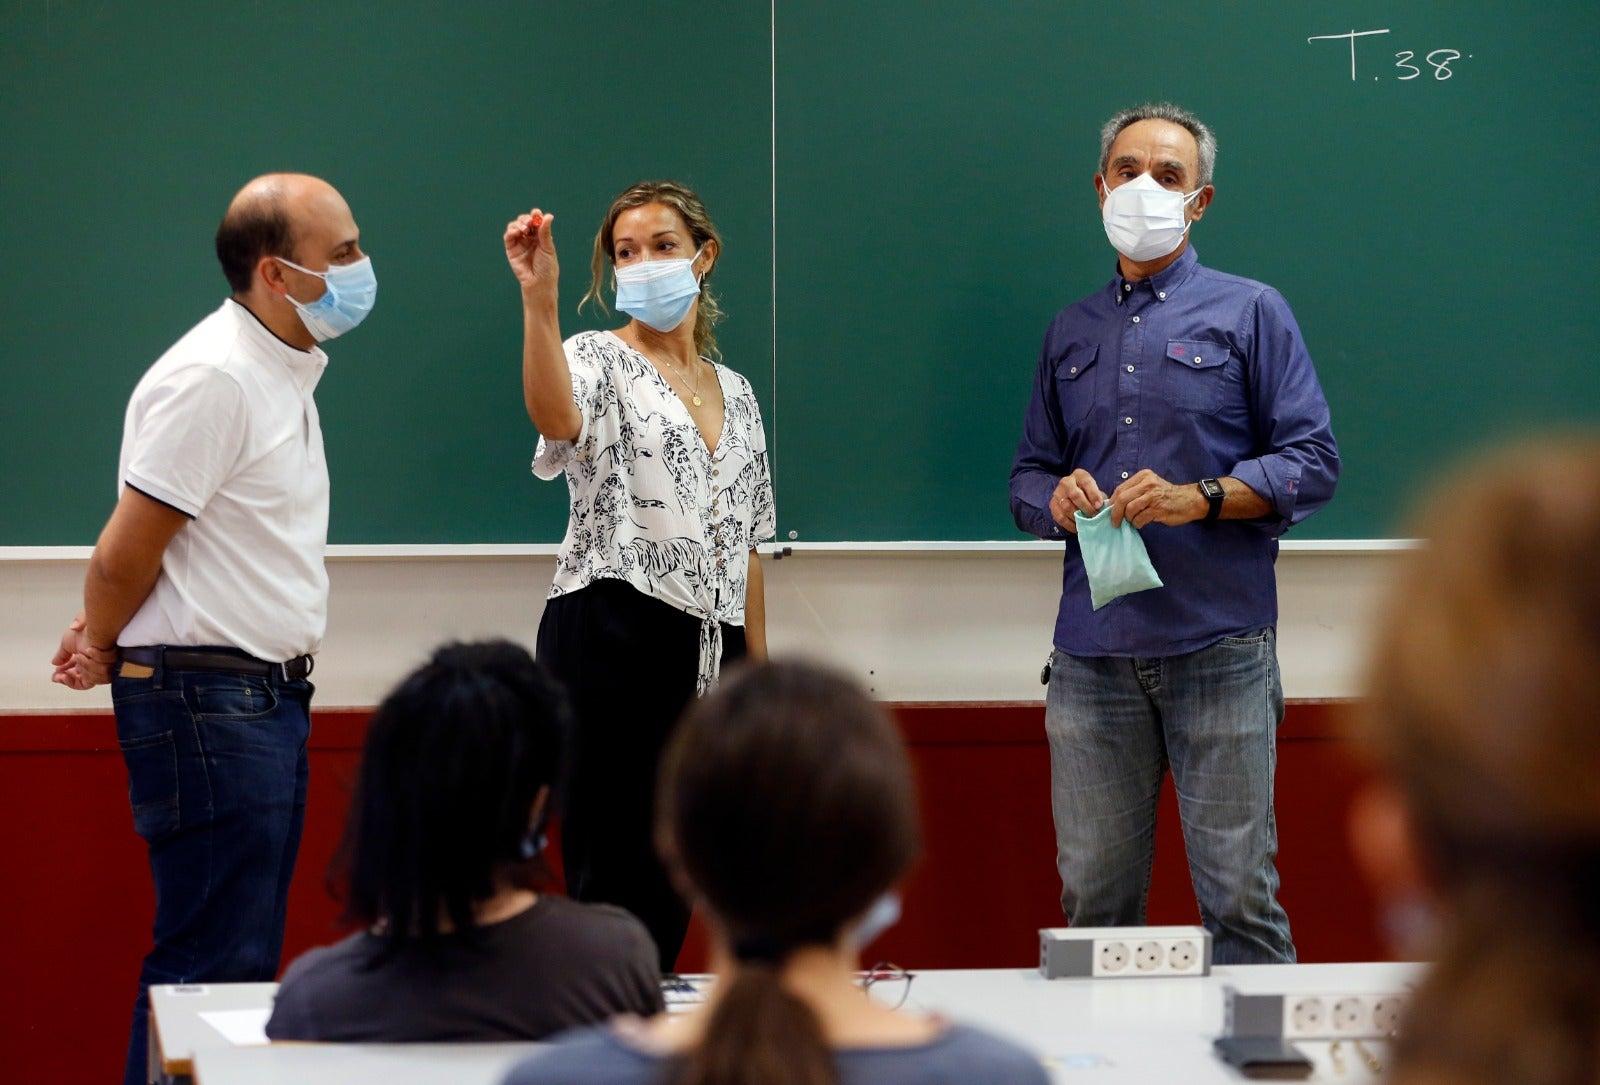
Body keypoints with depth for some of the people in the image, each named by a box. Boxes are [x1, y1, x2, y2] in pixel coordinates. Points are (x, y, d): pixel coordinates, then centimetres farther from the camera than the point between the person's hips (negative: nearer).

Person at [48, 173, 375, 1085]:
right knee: (210, 968, -9)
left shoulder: (290, 371, 15)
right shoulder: (212, 379, -17)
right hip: (208, 699, -10)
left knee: (249, 960, 12)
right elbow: (126, 554, -15)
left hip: (274, 694, 10)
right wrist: (103, 650, 2)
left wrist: (107, 635, 8)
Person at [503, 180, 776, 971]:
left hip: (706, 657, 6)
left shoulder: (735, 393, 18)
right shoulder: (599, 360, -1)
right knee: (613, 881, -8)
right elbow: (556, 416, -27)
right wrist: (538, 299, -41)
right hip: (612, 646, -6)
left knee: (673, 892, 8)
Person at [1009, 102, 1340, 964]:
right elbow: (1028, 474, 22)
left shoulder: (1249, 313, 7)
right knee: (1093, 899, 3)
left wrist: (1198, 498, -14)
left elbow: (1312, 462, 1)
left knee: (1239, 894, -5)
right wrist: (1056, 498, -3)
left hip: (1218, 644, -4)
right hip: (1091, 652, 4)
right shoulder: (1072, 333, 20)